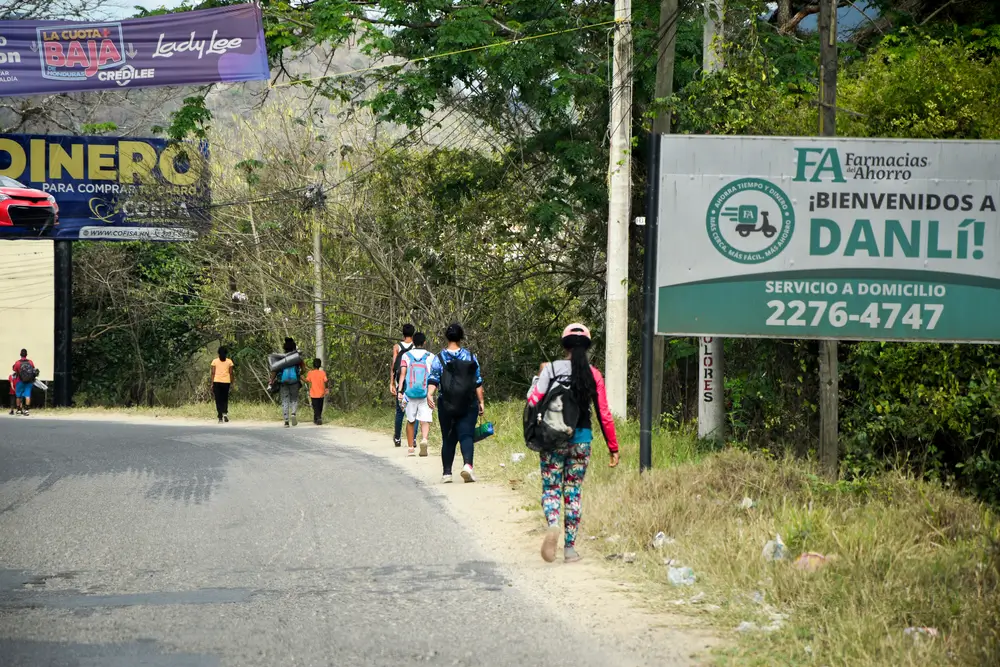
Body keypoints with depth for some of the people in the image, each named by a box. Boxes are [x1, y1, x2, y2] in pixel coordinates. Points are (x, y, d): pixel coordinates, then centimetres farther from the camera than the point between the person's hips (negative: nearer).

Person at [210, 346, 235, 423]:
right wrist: (231, 384, 7)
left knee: (218, 400, 3)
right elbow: (231, 373, 1)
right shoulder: (229, 361, 3)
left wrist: (212, 384, 2)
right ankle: (225, 412, -10)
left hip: (217, 382, -1)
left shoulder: (215, 361, 3)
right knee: (225, 399, 14)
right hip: (226, 382, 1)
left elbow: (213, 373, 0)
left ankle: (220, 418, -3)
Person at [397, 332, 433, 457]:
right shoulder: (430, 357, 3)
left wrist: (400, 391, -8)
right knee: (425, 420, -3)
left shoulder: (406, 355, 4)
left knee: (410, 421, 14)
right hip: (425, 394, -1)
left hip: (410, 393, 1)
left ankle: (410, 448, 18)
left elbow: (403, 373, -5)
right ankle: (424, 439, -31)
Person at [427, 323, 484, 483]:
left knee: (448, 439, 10)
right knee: (466, 435, -5)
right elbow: (478, 382, 4)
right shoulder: (470, 357, 3)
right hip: (468, 405, 0)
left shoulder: (440, 358, 1)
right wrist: (481, 401, 9)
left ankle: (447, 472, 10)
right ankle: (467, 464, -29)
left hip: (447, 405, 0)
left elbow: (433, 379, -11)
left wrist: (429, 394, -17)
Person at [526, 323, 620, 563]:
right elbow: (604, 414, -1)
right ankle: (570, 547, 11)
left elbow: (533, 400, -11)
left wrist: (538, 377, 7)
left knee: (551, 488, 7)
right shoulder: (593, 375, -1)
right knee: (573, 492, 11)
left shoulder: (551, 369, -5)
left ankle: (553, 524, -23)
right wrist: (613, 448, 6)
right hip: (581, 439, 1)